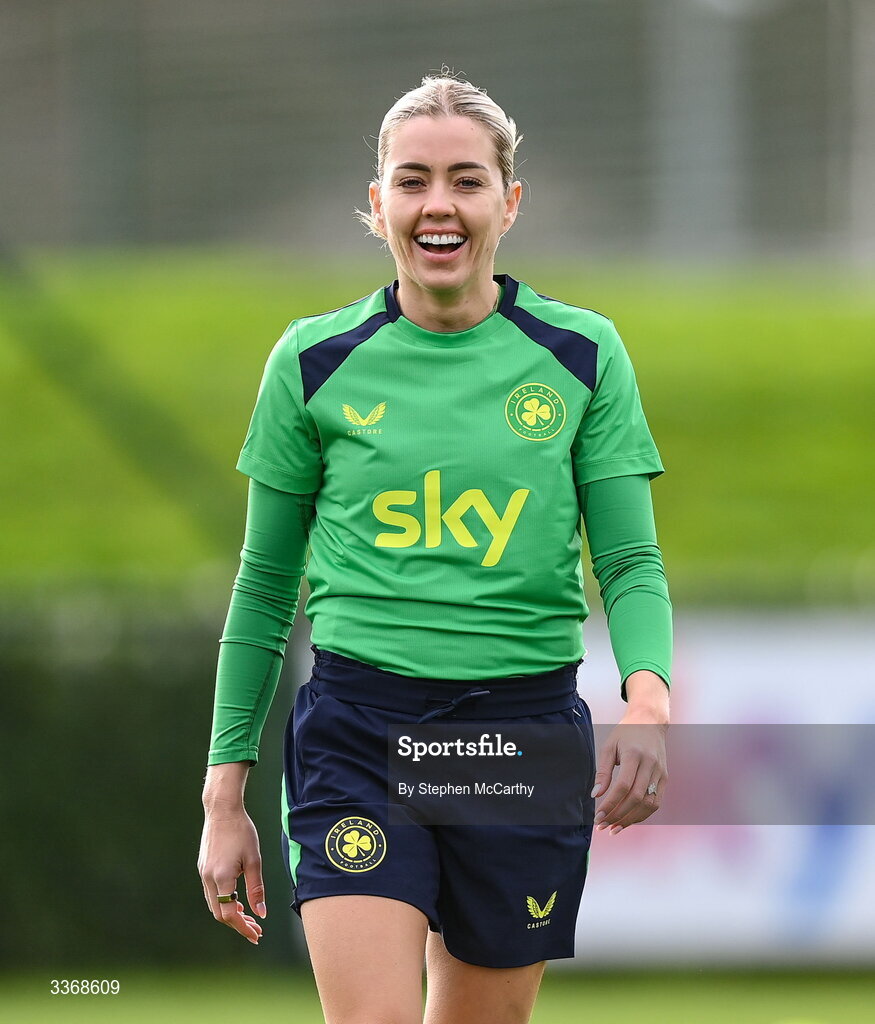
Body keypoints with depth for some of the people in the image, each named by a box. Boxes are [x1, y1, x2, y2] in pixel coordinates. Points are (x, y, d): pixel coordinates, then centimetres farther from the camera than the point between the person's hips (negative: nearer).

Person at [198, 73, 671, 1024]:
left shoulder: (581, 356, 3)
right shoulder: (315, 363, 3)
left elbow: (631, 563, 3)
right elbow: (264, 585, 10)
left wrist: (647, 695, -19)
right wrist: (225, 793, 8)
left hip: (528, 729, 1)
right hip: (358, 727, -1)